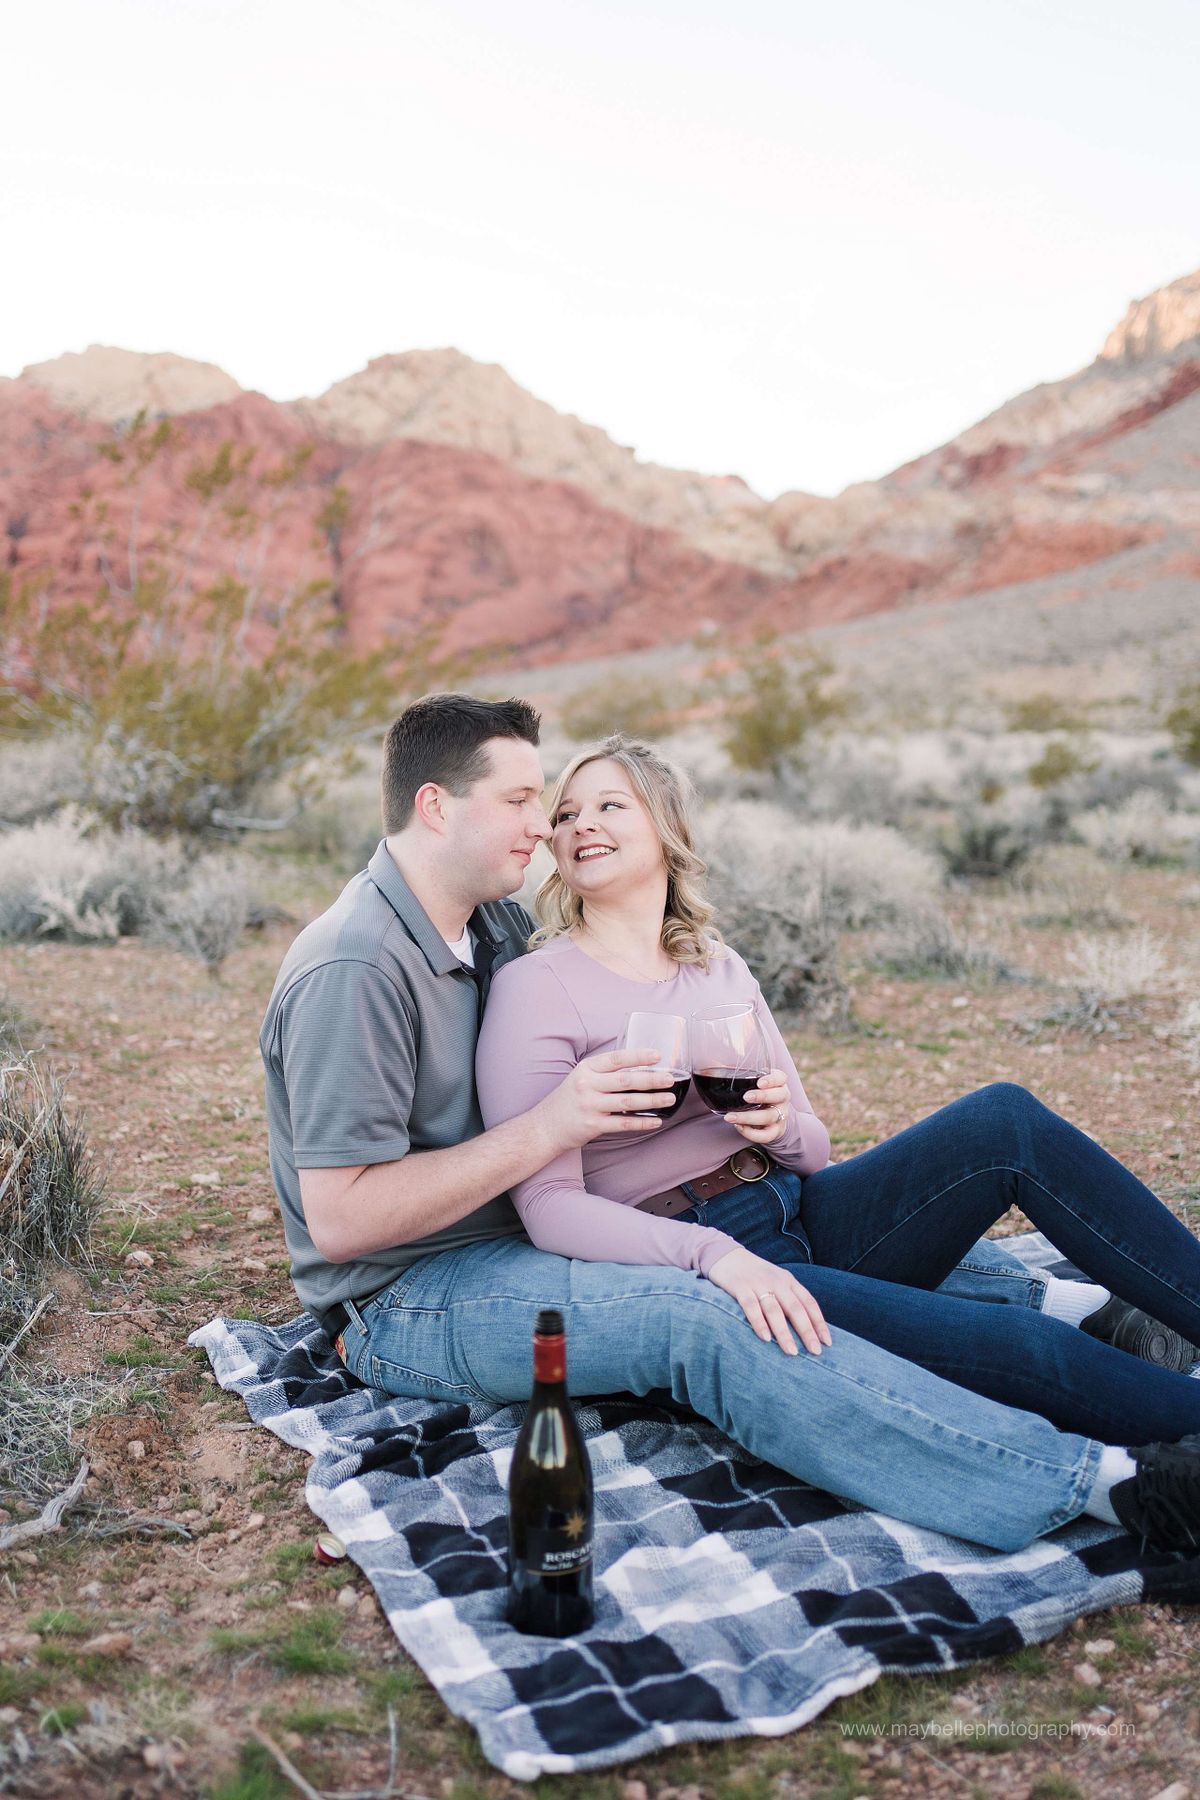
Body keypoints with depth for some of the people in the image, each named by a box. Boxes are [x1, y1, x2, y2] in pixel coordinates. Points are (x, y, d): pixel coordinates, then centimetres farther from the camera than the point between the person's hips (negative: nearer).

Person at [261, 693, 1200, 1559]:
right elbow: (340, 1220, -24)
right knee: (699, 1318, -33)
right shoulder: (354, 971, -20)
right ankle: (1098, 1481, -37)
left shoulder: (496, 920, 8)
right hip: (404, 1305, -8)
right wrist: (546, 1129, -27)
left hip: (516, 1239, 9)